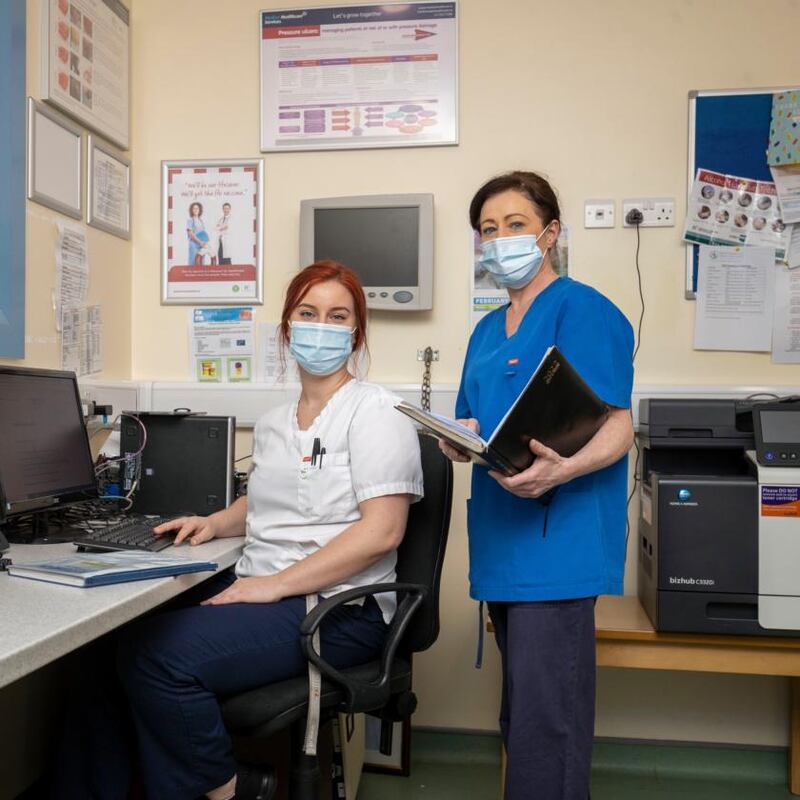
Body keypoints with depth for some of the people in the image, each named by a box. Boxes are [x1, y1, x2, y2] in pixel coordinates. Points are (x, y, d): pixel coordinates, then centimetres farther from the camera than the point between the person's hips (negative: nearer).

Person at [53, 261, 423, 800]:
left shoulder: (376, 412, -8)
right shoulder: (273, 424, 15)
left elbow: (381, 531, -17)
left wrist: (277, 583, -19)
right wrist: (215, 523, 9)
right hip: (259, 591, 7)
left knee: (160, 655, -21)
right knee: (129, 643, -14)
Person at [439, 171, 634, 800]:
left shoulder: (583, 310, -6)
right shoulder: (487, 330, 19)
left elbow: (616, 427, -13)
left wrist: (559, 470, -32)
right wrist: (460, 439, -2)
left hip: (558, 541, -8)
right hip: (502, 537, 8)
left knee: (544, 722, -5)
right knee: (520, 711, 17)